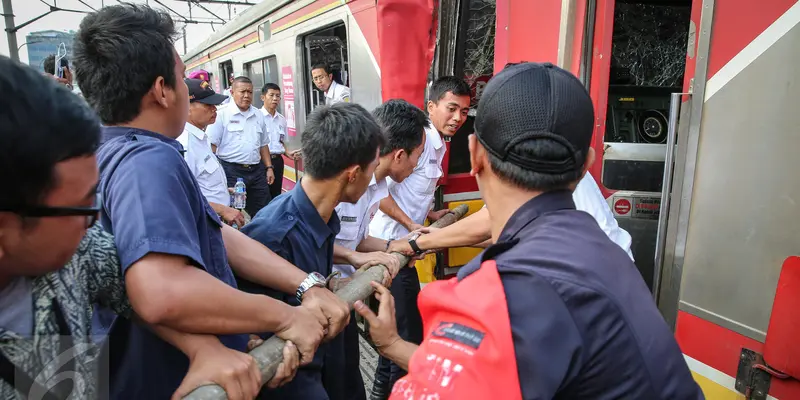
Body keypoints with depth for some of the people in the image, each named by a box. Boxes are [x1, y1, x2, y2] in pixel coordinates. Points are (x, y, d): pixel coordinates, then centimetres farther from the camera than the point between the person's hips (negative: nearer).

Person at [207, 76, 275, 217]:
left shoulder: (258, 115, 12)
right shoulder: (222, 114, -5)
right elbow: (211, 145, -8)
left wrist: (269, 168, 12)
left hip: (256, 171, 5)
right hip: (231, 170, -5)